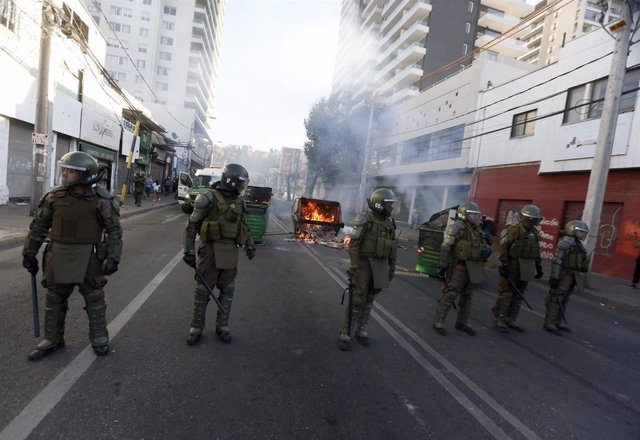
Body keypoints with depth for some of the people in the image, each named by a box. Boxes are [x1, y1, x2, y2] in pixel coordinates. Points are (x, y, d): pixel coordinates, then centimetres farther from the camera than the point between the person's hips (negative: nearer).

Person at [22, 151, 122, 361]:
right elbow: (39, 226, 9)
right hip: (59, 255, 4)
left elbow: (114, 230, -8)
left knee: (94, 299, 8)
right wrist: (29, 253, 9)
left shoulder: (101, 199, -11)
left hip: (88, 257, -4)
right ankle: (52, 340, 32)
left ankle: (99, 339, 24)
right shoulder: (55, 196, 0)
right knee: (54, 300, 14)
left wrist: (113, 258, -15)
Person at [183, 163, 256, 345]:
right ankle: (196, 327, 23)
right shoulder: (208, 198, -9)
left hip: (231, 252, 5)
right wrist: (189, 250, -10)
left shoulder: (239, 201, 9)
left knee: (227, 291, 12)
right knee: (203, 290, 6)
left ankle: (222, 326, 27)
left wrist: (249, 244, 15)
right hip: (210, 250, -5)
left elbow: (243, 225, 21)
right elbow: (192, 225, -7)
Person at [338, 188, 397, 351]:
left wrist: (392, 267, 12)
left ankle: (361, 332, 23)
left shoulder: (389, 222, 8)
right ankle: (345, 335, 6)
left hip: (379, 266, 6)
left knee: (369, 299, 11)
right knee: (357, 299, -5)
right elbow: (354, 244, -16)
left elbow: (391, 247, 13)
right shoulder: (364, 219, -13)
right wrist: (353, 266, -21)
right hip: (363, 263, -6)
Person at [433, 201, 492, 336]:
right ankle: (438, 322, -1)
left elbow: (483, 245, 23)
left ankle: (462, 323, 28)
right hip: (459, 266, -8)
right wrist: (443, 265, -17)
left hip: (473, 268, 8)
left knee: (466, 296, 15)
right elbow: (445, 247, -13)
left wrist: (487, 250, -1)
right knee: (450, 294, -8)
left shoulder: (477, 229, 16)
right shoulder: (457, 227, -9)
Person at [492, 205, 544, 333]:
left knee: (519, 295, 12)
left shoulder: (534, 233, 12)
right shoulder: (513, 230, -11)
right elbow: (503, 248, -15)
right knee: (506, 292, -3)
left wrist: (538, 267, 16)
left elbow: (537, 251, 18)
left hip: (526, 268, 7)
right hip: (513, 266, -7)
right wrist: (504, 265, -19)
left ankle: (511, 320, 22)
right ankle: (499, 319, 7)